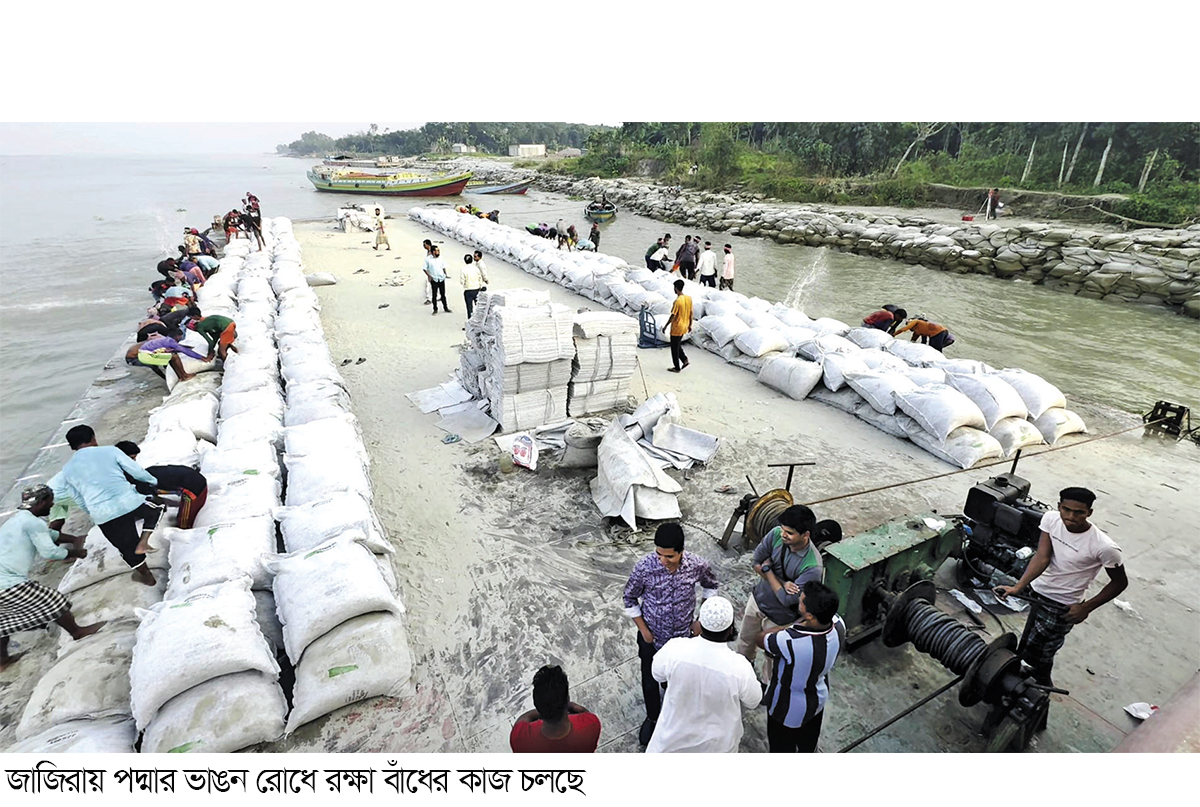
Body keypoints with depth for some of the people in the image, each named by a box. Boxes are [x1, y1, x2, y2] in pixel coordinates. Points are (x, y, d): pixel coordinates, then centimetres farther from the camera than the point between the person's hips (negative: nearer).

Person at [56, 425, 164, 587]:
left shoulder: (67, 470, 15)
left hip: (102, 514, 3)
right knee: (155, 508, 30)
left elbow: (79, 500, 21)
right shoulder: (110, 450, 6)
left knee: (127, 548, 20)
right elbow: (137, 472, 6)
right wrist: (154, 481, 24)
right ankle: (144, 541, 8)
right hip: (128, 501, -2)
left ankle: (146, 575, 36)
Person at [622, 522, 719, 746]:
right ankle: (653, 718, 52)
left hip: (683, 635, 1)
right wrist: (643, 630, -10)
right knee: (650, 682, 20)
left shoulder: (697, 565, -26)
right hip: (652, 637, -1)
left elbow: (711, 586, -1)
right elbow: (629, 599, -11)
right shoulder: (644, 567, -30)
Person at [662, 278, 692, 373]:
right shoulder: (689, 298, 0)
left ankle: (677, 368, 14)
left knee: (675, 348, 6)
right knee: (678, 345, 24)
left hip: (676, 328, -8)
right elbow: (691, 313, 8)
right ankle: (685, 360, 15)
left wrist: (665, 326, -11)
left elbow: (673, 316, -21)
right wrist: (690, 325, 19)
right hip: (684, 327, 8)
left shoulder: (677, 301, -23)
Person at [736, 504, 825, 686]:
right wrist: (781, 583, -23)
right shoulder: (776, 534, -23)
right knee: (746, 639, 29)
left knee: (773, 655, 22)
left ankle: (767, 685, 51)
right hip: (757, 599, 5)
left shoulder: (813, 567, -36)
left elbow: (787, 599, -31)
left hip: (779, 617, -5)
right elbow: (756, 562, -11)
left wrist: (768, 569, -23)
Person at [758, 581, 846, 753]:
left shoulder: (789, 641, -45)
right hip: (818, 697, 6)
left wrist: (796, 624, -18)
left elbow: (760, 639, -22)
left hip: (788, 706, -6)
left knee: (782, 745, 26)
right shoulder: (839, 625, -28)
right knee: (808, 739, 35)